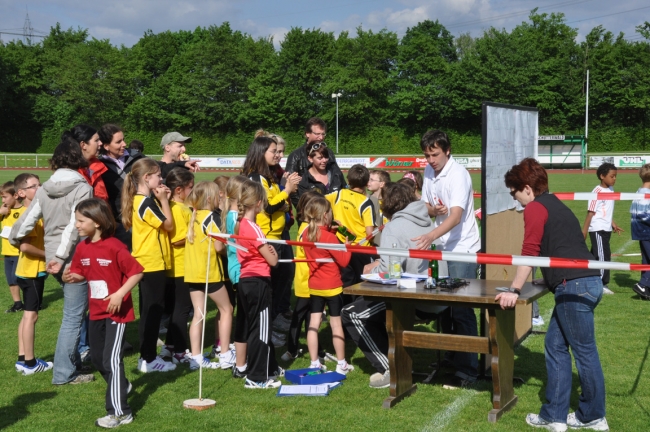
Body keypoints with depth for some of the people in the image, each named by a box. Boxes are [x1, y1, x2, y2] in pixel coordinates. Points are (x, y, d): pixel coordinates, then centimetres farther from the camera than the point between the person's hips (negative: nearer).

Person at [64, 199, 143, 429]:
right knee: (98, 358, 18)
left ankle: (119, 412, -3)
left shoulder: (115, 247, -18)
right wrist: (72, 276, -10)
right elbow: (82, 274, 12)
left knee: (112, 359, -9)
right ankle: (122, 386, 43)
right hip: (96, 311, 8)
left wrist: (120, 294, -25)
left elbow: (137, 272, -16)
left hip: (117, 311, -8)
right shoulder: (82, 248, 2)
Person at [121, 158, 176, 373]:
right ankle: (149, 360, 3)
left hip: (147, 262, 10)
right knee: (152, 311, -3)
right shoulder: (146, 202, -18)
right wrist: (163, 200, -8)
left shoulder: (140, 200, 11)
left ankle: (147, 356, 23)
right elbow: (168, 225, -14)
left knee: (149, 311, 15)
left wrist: (162, 200, 5)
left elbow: (160, 223, 12)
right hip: (153, 263, -10)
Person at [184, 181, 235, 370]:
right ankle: (225, 355, 9)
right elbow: (219, 247, -18)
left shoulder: (193, 216, 9)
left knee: (198, 314, 8)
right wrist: (227, 249, 2)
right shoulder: (212, 217, -12)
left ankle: (196, 357, 7)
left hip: (191, 272, 6)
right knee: (226, 309, 8)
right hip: (209, 272, -6)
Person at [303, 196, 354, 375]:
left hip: (314, 286, 6)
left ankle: (314, 363, 12)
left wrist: (329, 229, 7)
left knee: (314, 322, 7)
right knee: (336, 323, 3)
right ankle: (341, 364, 11)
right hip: (332, 286, -6)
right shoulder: (329, 237, -19)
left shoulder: (307, 233, -1)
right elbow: (344, 261, -14)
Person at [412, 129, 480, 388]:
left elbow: (456, 215, -30)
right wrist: (433, 210, -10)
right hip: (441, 248, 8)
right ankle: (450, 356, 29)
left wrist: (430, 236, -45)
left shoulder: (458, 174, -18)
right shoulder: (429, 172, 5)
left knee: (461, 309, -7)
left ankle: (467, 370, 1)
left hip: (462, 249, -7)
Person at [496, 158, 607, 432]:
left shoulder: (535, 208, -5)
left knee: (584, 352, 3)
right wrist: (552, 279, 37)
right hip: (586, 282, 10)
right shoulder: (556, 205, 23)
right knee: (556, 346, 13)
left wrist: (514, 290, -13)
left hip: (574, 285, -10)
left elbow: (529, 252, -13)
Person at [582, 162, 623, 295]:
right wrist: (584, 230, -16)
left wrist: (613, 224, 25)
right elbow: (591, 212, -16)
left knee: (595, 256, 14)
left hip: (606, 229, 9)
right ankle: (602, 284, -2)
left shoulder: (610, 190, 11)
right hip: (597, 229, -9)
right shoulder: (597, 192, -15)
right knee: (603, 256, -8)